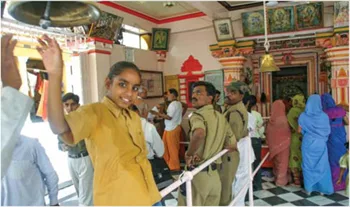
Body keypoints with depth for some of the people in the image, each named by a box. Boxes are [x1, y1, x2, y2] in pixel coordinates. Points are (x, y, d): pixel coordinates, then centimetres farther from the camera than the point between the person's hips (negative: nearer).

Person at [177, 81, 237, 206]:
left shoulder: (197, 115, -14)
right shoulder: (221, 118, 8)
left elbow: (200, 134, -37)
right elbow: (232, 145, 12)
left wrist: (189, 154, -23)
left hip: (197, 173, -7)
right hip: (214, 173, 7)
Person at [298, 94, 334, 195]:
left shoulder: (303, 116, -8)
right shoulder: (324, 116, -9)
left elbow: (300, 130, -1)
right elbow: (328, 131, -1)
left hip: (308, 143, 0)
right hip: (320, 144, 0)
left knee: (308, 165, 10)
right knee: (322, 166, 12)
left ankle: (309, 188, 16)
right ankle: (322, 188, 20)